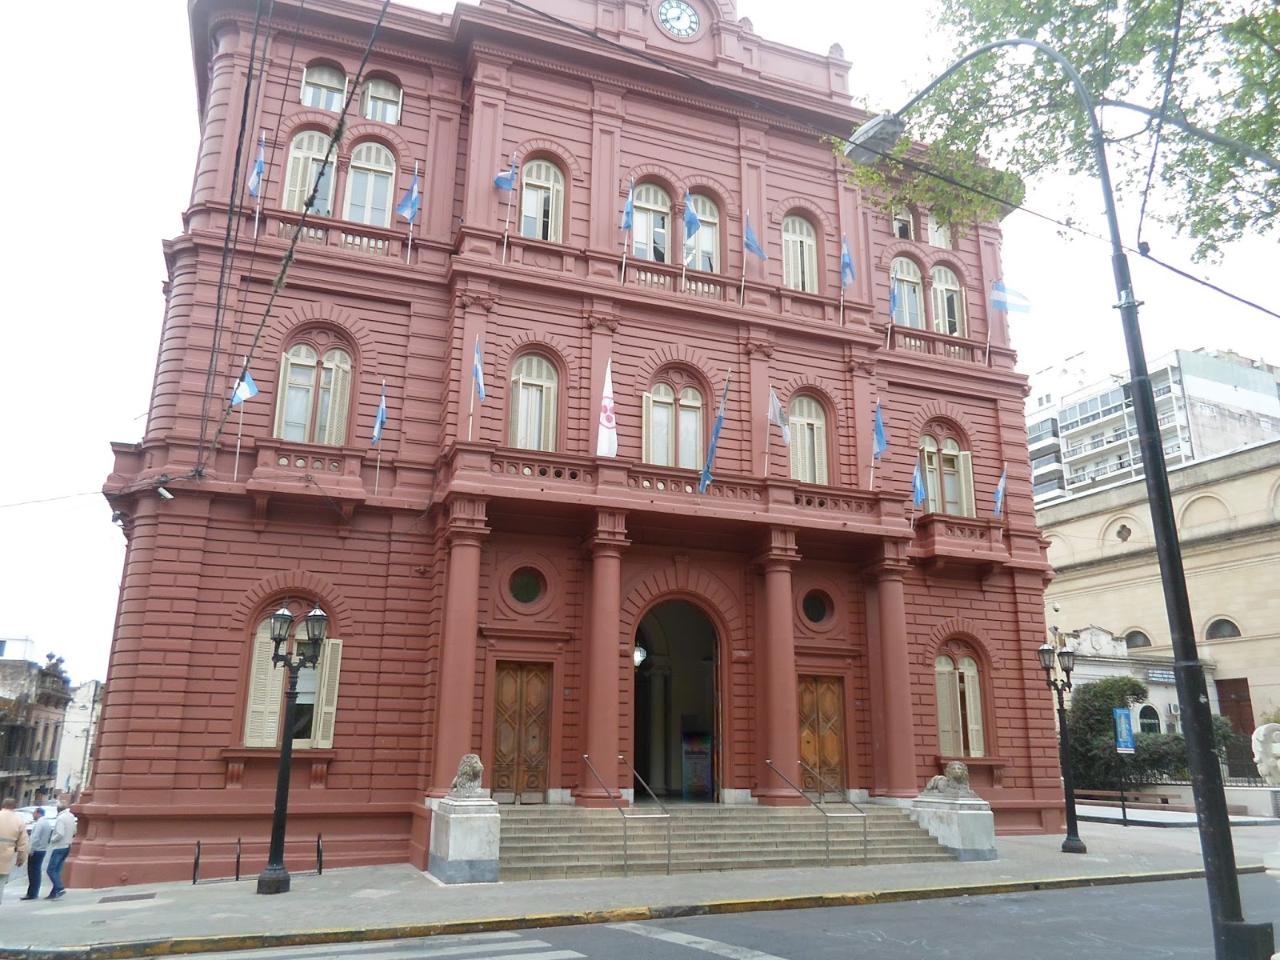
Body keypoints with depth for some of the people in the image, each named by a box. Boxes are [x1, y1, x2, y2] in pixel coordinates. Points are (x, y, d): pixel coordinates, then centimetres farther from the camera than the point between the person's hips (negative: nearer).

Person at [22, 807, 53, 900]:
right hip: (43, 850, 9)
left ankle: (32, 894, -1)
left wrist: (31, 850, -17)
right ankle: (34, 893, 18)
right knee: (36, 872, 14)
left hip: (36, 851, -9)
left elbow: (35, 838, -22)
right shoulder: (48, 822, 13)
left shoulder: (39, 823, -16)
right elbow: (49, 837, 16)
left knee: (33, 872, -3)